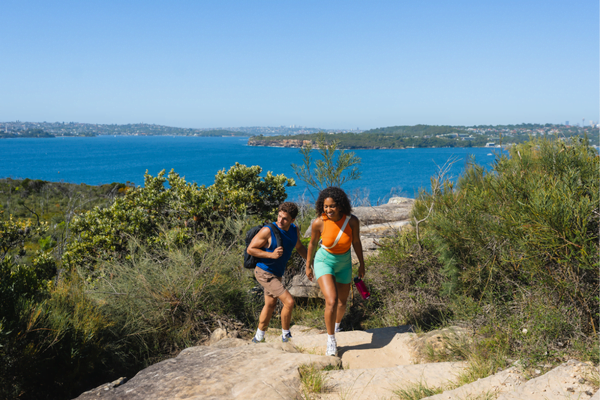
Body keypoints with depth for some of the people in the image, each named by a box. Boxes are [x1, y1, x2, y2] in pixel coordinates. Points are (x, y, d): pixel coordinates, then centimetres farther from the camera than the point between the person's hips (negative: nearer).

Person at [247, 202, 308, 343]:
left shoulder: (294, 230, -3)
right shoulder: (268, 231, -24)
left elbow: (299, 247, 16)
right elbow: (250, 249, -17)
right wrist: (271, 254, -28)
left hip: (277, 273, 8)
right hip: (264, 272, -8)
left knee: (270, 305, 21)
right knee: (289, 302, -14)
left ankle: (258, 338, 38)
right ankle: (285, 335, 8)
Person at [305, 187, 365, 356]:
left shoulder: (352, 221, -22)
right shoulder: (319, 222, -24)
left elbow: (356, 242, -4)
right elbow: (312, 243, -7)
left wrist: (362, 264, 6)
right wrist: (308, 266, 4)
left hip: (344, 264, 3)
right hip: (324, 262, -3)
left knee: (342, 302, 19)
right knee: (331, 301, -22)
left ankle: (337, 325, 53)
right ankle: (330, 339, 0)